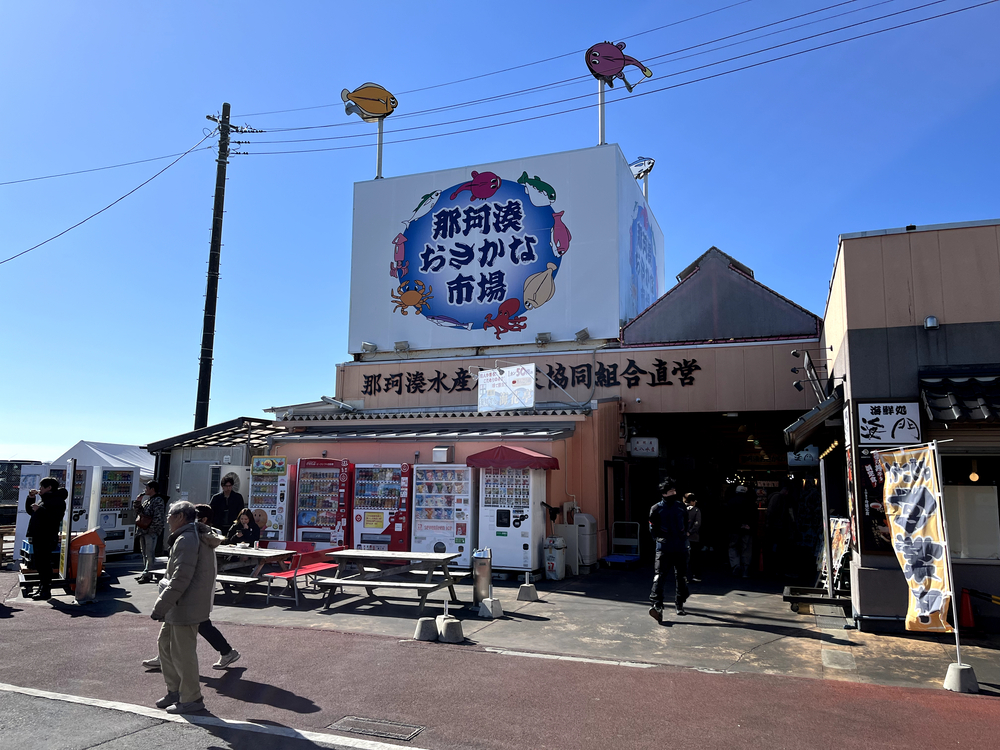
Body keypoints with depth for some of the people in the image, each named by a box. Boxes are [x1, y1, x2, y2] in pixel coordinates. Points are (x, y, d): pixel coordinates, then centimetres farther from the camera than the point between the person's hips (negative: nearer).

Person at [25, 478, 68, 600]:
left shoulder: (58, 501, -11)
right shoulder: (43, 499, 21)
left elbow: (55, 519, -22)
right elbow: (30, 511, 30)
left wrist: (39, 510, -23)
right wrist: (31, 498, 16)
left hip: (46, 538, -10)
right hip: (38, 537, 10)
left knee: (44, 565, -8)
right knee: (39, 564, 15)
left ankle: (46, 592, -4)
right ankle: (42, 588, 25)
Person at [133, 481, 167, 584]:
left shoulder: (158, 501, -10)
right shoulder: (146, 500, 18)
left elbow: (158, 517, -17)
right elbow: (140, 511, 20)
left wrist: (151, 529, -19)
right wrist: (138, 503, 5)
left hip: (151, 532, -9)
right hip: (143, 531, 9)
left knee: (150, 554, -7)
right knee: (144, 553, 15)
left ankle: (148, 574, -6)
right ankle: (145, 572, 22)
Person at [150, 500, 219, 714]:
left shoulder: (186, 540, -20)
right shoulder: (198, 537, 14)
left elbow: (180, 579, -25)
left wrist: (161, 606, -21)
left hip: (186, 606, -11)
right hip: (180, 606, 11)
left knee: (182, 652, -1)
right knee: (165, 643, 19)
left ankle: (191, 699, 10)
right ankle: (175, 690, 30)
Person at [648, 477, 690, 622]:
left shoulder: (681, 507, 8)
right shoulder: (656, 509, -1)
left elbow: (686, 525, 19)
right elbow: (653, 530, 1)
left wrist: (683, 536, 5)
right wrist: (663, 537, -8)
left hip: (681, 548, 4)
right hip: (663, 548, -4)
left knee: (681, 577, 13)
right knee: (659, 576, -16)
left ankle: (679, 604, 29)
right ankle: (657, 605, -23)